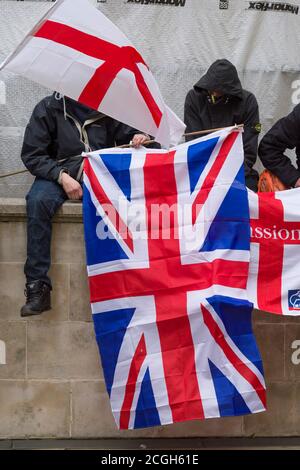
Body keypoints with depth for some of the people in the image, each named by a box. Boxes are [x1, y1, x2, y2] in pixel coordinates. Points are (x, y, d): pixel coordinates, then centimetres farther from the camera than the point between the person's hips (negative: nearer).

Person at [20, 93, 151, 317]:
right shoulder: (49, 108, 4)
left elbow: (127, 132, 20)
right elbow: (32, 155, 0)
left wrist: (140, 137, -6)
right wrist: (61, 176, -16)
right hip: (59, 174, -1)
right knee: (38, 201, -35)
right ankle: (38, 287, -31)